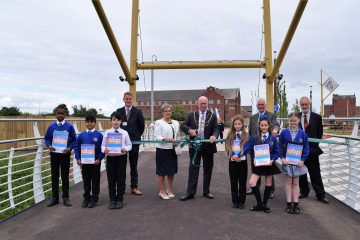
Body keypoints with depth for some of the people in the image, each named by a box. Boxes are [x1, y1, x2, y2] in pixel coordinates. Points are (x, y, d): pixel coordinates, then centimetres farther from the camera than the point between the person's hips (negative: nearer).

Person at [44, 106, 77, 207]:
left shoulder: (69, 126, -4)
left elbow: (74, 140, -1)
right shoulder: (51, 126, 1)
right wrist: (49, 146, -12)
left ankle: (66, 198, 17)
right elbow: (47, 139, 7)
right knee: (54, 176, 8)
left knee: (65, 176, 7)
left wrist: (69, 148, -17)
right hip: (54, 154, 2)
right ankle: (55, 198, 20)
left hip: (65, 154, -2)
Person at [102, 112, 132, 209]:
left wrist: (125, 149, -17)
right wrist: (104, 150, -19)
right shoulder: (107, 133, 1)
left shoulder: (124, 133, 0)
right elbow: (103, 145, 2)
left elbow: (129, 145, 3)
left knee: (121, 179, 5)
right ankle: (112, 200, 19)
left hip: (121, 157, 0)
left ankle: (119, 200, 18)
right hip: (110, 157, 1)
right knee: (111, 179, 7)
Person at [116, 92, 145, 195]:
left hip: (134, 141, -1)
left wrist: (137, 136, 8)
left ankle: (134, 187, 13)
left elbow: (142, 126, 6)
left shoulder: (137, 112, 1)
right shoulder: (119, 111, 5)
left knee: (134, 165, 7)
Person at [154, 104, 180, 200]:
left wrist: (177, 143, -1)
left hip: (173, 149, 5)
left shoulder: (175, 123, 14)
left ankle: (169, 190, 24)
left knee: (172, 170, 10)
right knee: (162, 171, 2)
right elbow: (157, 136, -11)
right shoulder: (158, 122, -3)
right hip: (162, 149, -5)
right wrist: (167, 139, -25)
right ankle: (162, 191, 13)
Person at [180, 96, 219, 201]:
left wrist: (214, 136, -25)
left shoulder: (212, 116, 3)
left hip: (208, 146, 0)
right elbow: (183, 125, 8)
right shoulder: (191, 115, 7)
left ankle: (206, 191, 23)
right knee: (193, 169, 2)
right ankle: (190, 193, 7)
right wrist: (189, 130, -13)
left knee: (208, 170, 10)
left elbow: (216, 129, -2)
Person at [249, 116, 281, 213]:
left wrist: (272, 160, -16)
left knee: (268, 184, 10)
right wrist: (254, 159, -12)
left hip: (269, 164, 0)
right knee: (252, 183, -13)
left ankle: (264, 204, 26)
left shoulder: (273, 138, -2)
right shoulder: (255, 138, 0)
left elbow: (276, 152, 0)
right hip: (258, 164, 0)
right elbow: (252, 151, 4)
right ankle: (259, 204, 4)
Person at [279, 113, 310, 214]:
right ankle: (289, 204, 13)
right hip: (287, 160, -1)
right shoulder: (284, 132, -4)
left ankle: (296, 204, 14)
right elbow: (280, 146, 0)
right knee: (288, 182, 6)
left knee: (296, 183, 8)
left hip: (297, 161, 1)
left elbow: (306, 148, 1)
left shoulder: (302, 133, -2)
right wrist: (282, 158, -10)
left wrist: (302, 160, -8)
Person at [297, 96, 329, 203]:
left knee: (315, 173, 2)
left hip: (312, 149, -2)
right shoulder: (296, 117, 5)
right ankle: (304, 191, 25)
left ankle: (320, 195, 11)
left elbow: (319, 134, 5)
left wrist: (314, 145, 0)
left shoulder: (317, 117, 2)